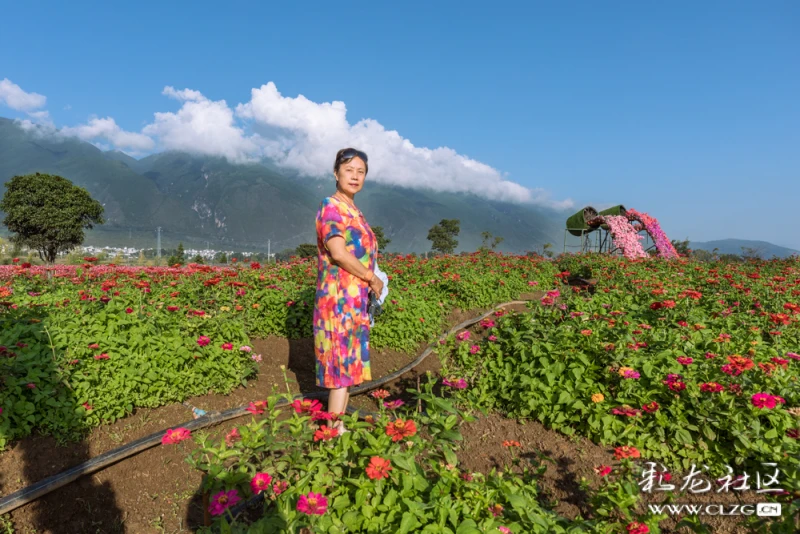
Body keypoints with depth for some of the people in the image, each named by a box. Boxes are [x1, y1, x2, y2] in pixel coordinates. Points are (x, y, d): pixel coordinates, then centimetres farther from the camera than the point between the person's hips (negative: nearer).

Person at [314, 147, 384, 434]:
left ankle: (339, 426, 23)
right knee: (343, 365, -5)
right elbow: (338, 253, -21)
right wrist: (372, 278, -12)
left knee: (349, 364, 13)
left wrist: (371, 280, 6)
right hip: (340, 299, -9)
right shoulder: (330, 206, -11)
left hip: (355, 300, 9)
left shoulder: (353, 210, 16)